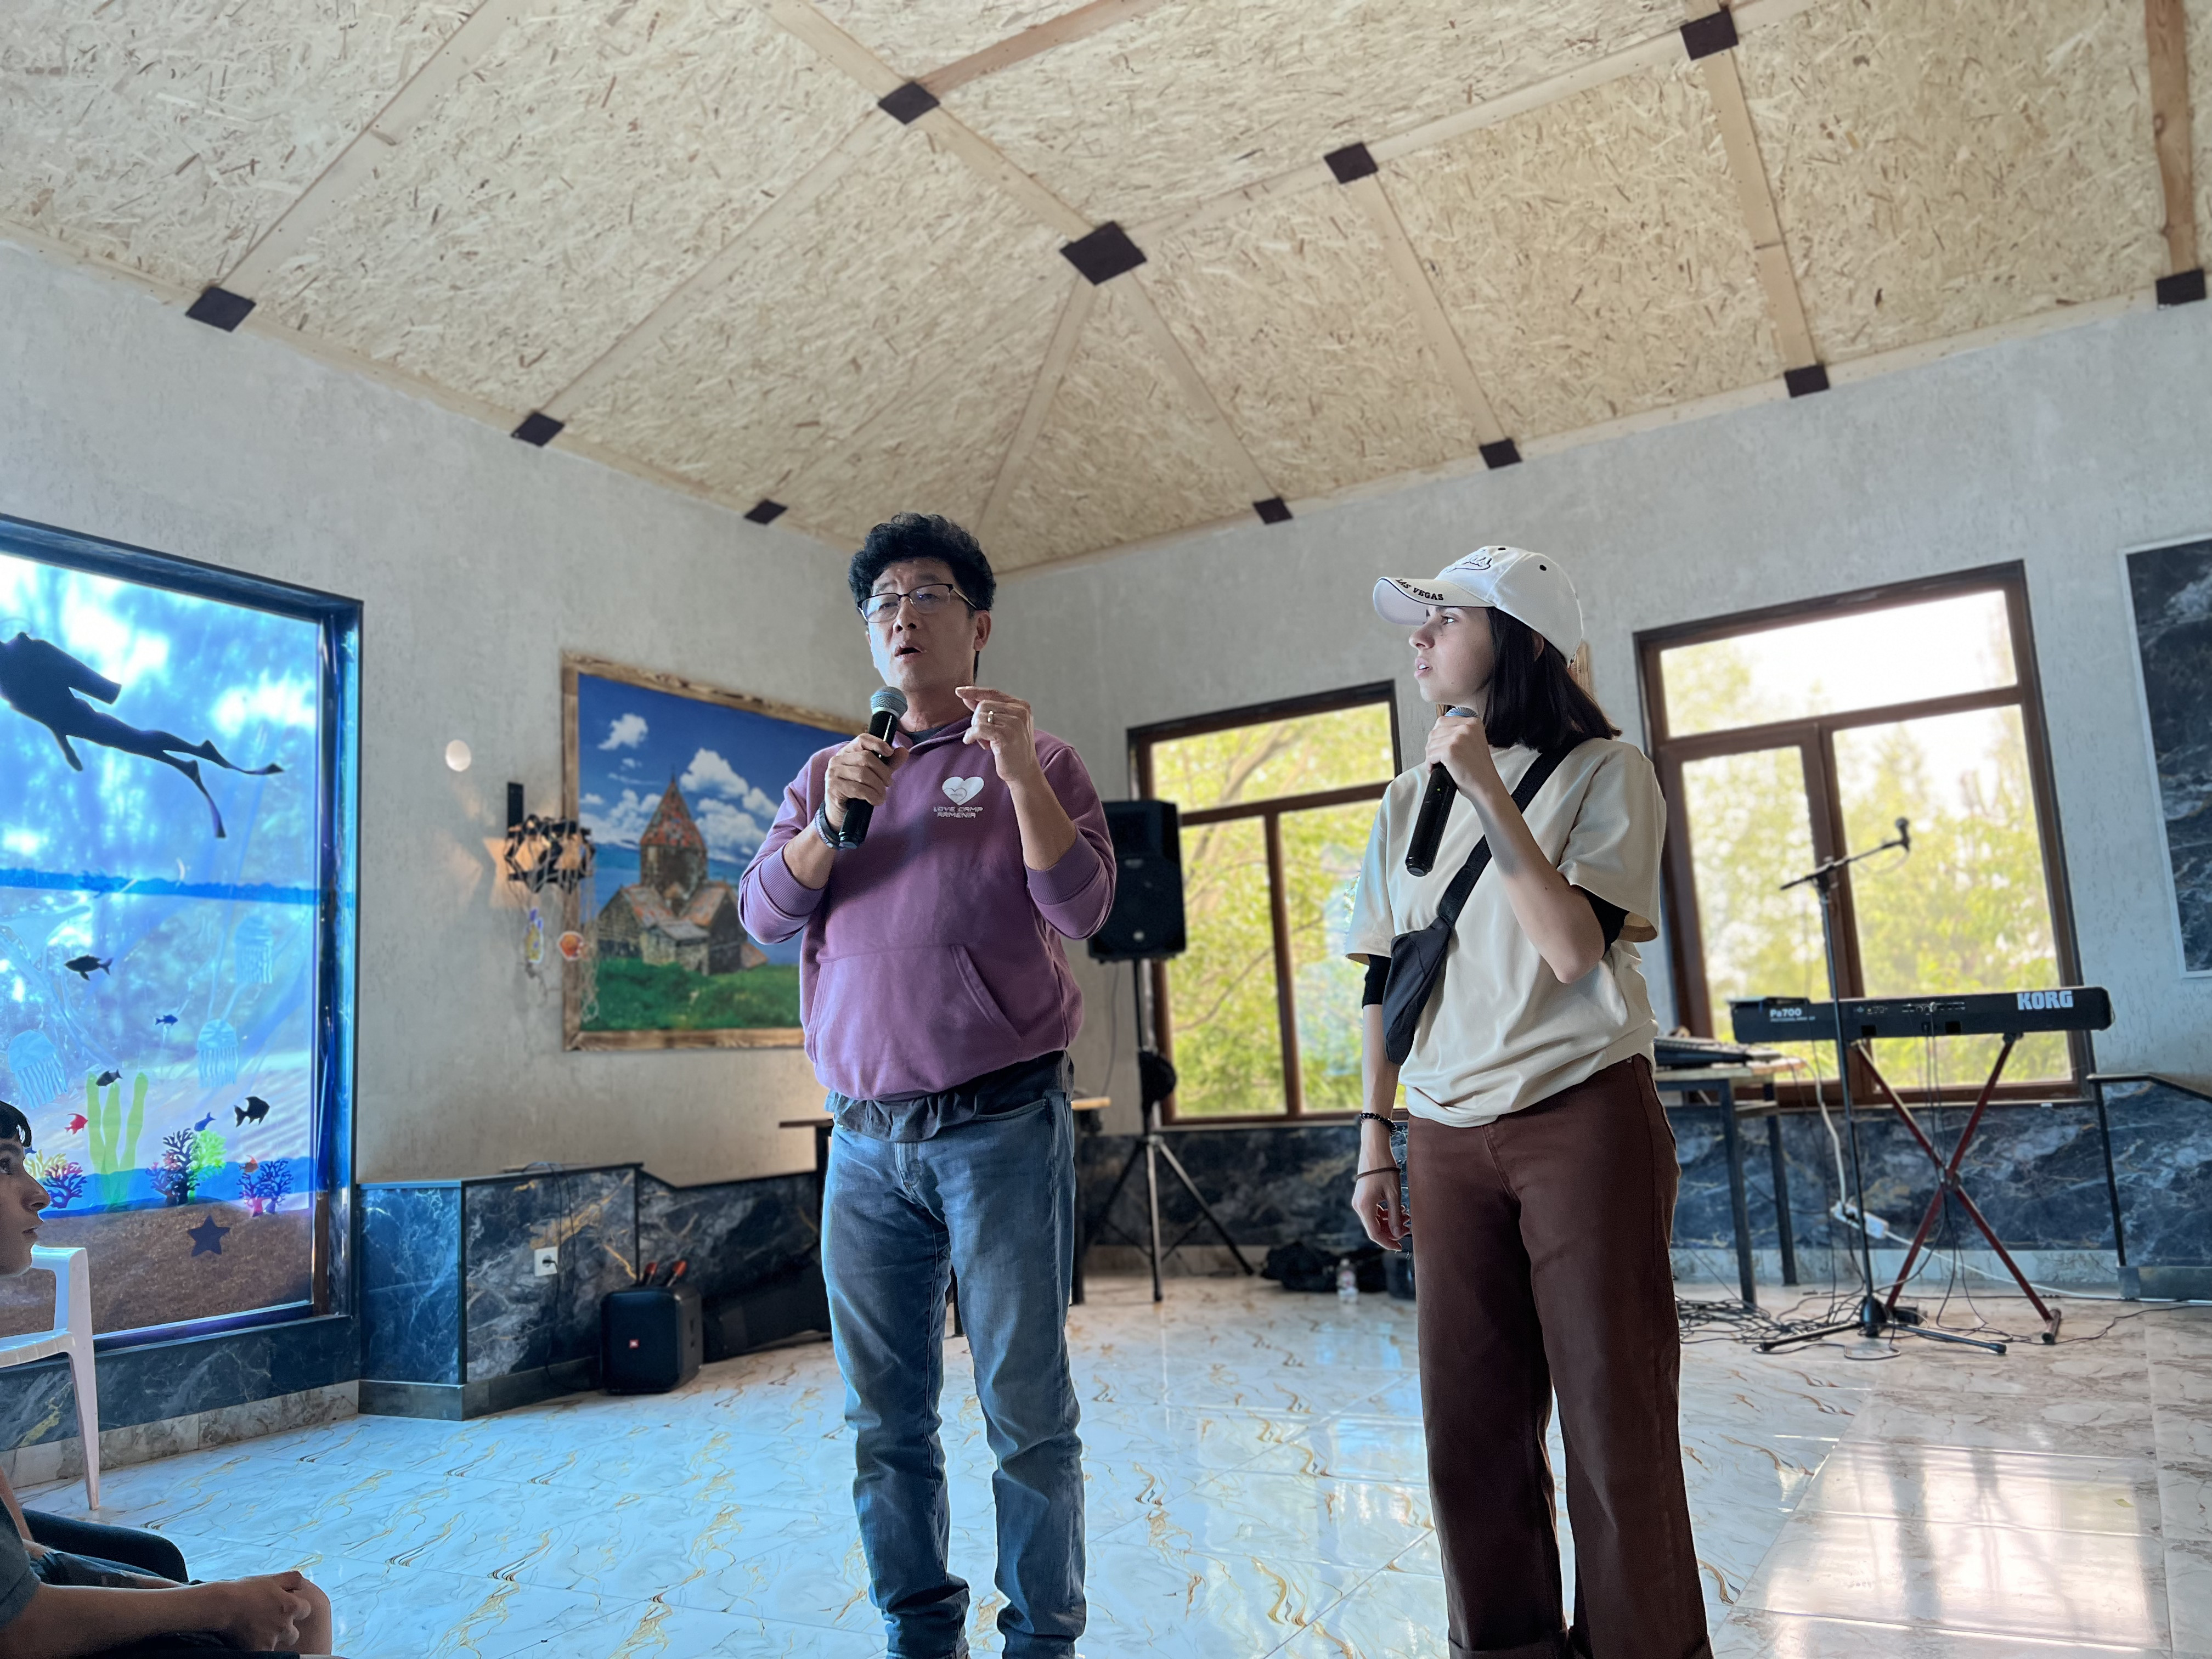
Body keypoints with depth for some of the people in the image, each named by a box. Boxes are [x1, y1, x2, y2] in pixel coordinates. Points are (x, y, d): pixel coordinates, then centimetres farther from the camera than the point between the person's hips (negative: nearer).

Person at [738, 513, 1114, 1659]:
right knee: (883, 1421, 11)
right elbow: (763, 915, 5)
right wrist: (831, 822, -12)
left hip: (1000, 1125, -4)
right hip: (864, 1136, 4)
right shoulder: (825, 776, 16)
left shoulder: (1033, 763, 4)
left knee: (1025, 1411, 2)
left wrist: (1020, 774, -21)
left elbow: (1080, 907, -8)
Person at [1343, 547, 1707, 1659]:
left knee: (1611, 1412, 3)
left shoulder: (1603, 773, -3)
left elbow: (1575, 948, -17)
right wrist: (1375, 1140, 10)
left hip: (1583, 1120, -4)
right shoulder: (1411, 799, 11)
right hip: (1449, 1139, 5)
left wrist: (1489, 791, -19)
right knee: (1470, 1424, 10)